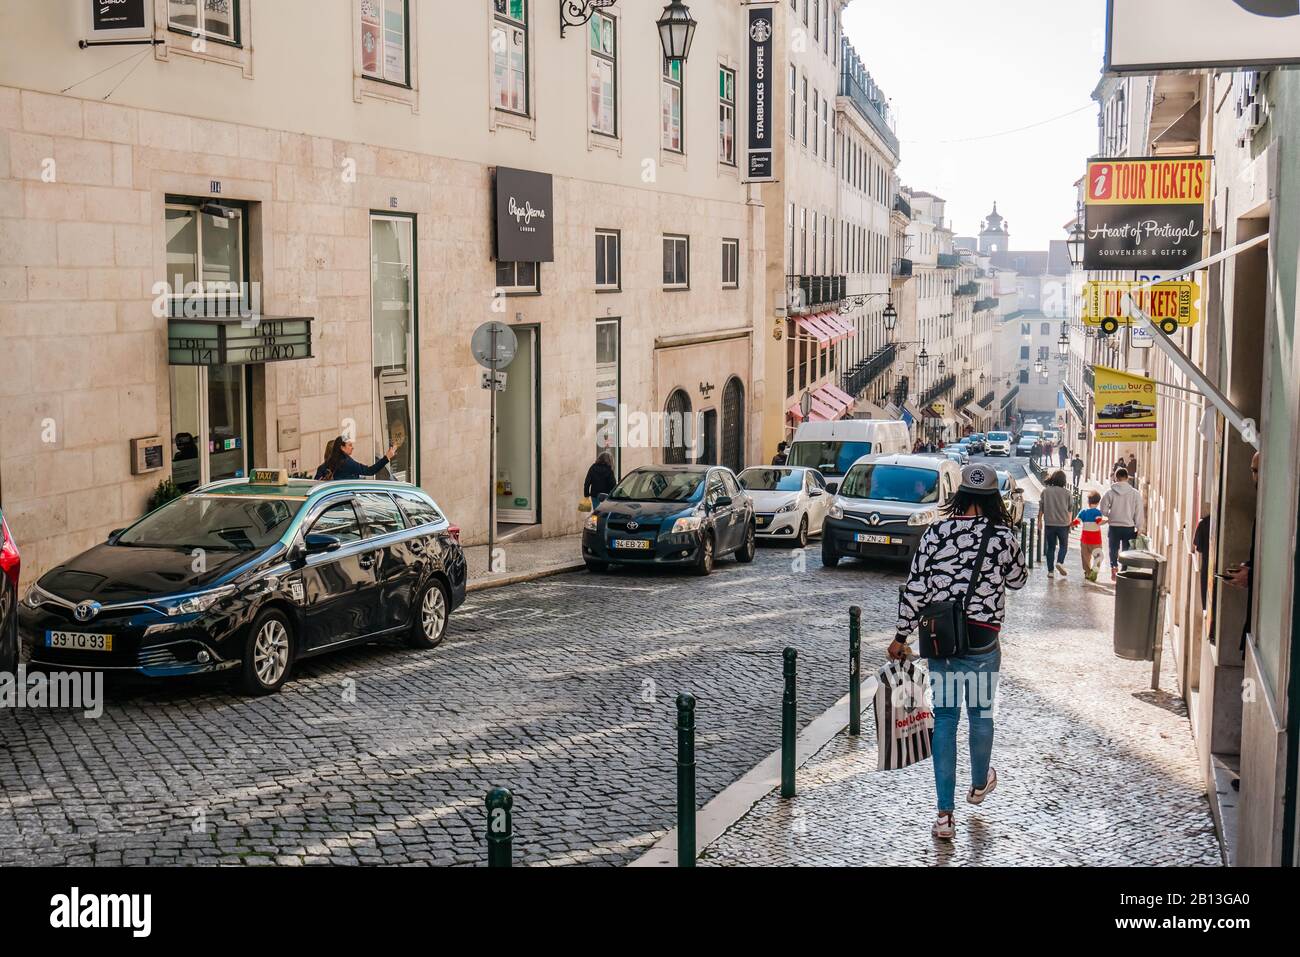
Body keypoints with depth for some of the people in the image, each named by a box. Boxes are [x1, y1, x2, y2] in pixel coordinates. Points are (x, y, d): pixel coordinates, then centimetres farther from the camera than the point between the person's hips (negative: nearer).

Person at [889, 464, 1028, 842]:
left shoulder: (936, 532, -6)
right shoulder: (1003, 536, -7)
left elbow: (915, 588, -6)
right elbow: (1018, 580, 10)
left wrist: (901, 636, 2)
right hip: (983, 640, 0)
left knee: (944, 719, 5)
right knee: (981, 713, 20)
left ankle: (944, 813, 2)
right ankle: (979, 783, 44)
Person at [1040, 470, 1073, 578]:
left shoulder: (1045, 491, -2)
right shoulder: (1067, 493, -3)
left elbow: (1041, 508, 1)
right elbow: (1070, 509, 2)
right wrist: (1069, 521, 15)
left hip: (1049, 524, 1)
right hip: (1063, 524, -1)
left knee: (1050, 547, 8)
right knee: (1063, 545, 14)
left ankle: (1050, 570, 5)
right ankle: (1060, 562, -11)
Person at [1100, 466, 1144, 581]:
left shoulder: (1110, 492, -9)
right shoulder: (1135, 493, -7)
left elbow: (1103, 510, -8)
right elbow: (1139, 513, -3)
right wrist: (1139, 528, 4)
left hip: (1114, 527, 0)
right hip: (1129, 527, 0)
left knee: (1114, 550, 14)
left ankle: (1114, 570, 9)